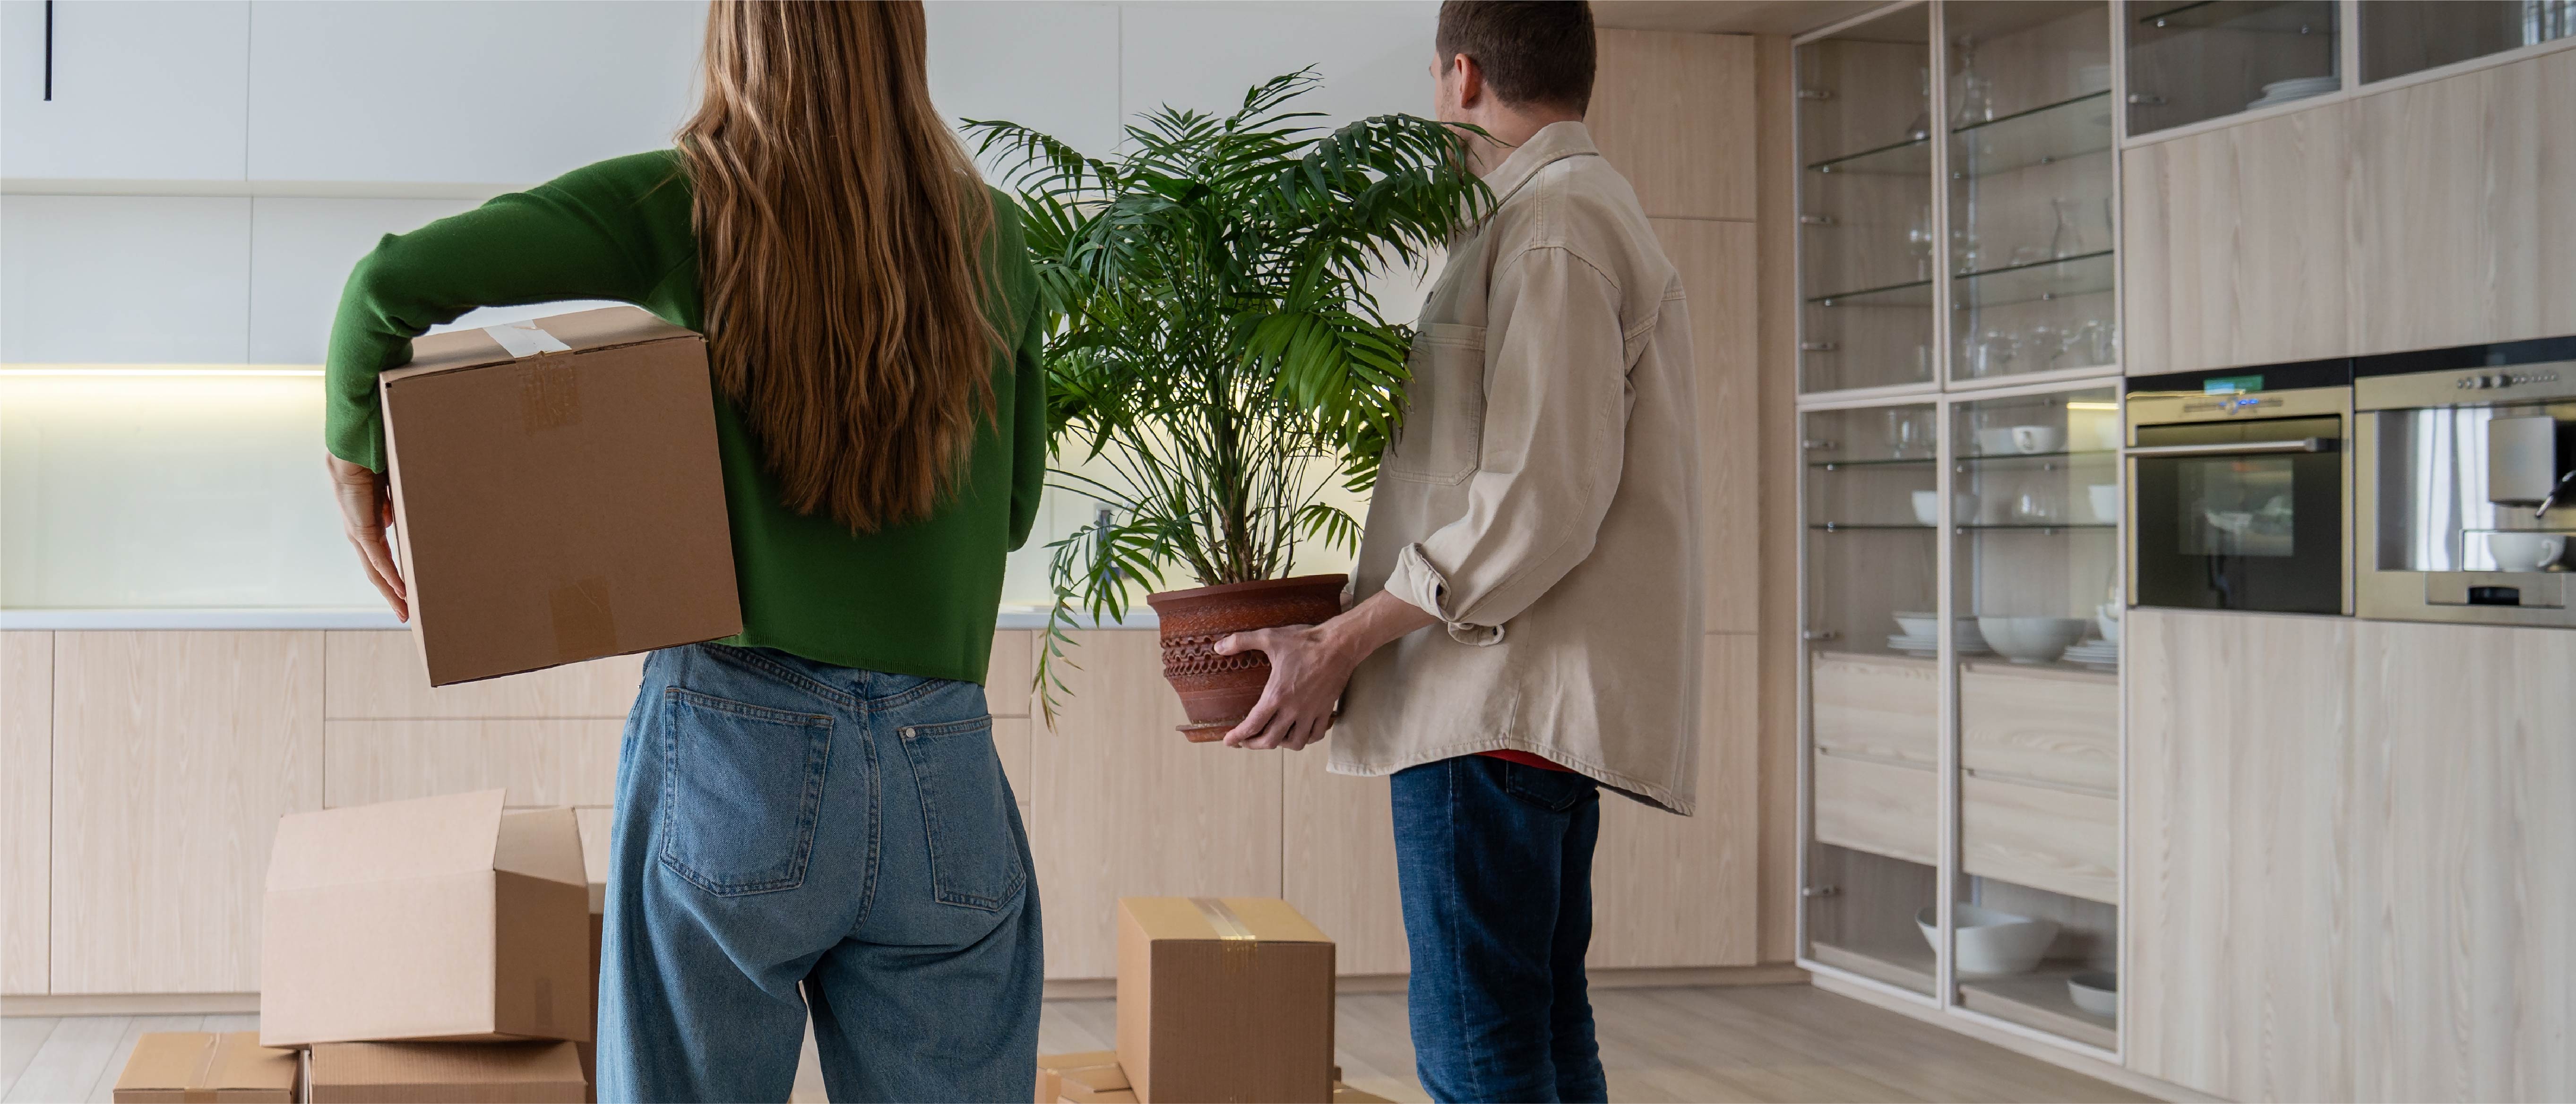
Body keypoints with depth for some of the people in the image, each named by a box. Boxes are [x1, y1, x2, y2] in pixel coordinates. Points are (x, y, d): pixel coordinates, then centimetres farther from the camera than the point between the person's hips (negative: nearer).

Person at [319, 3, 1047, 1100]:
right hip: (945, 771, 2)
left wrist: (357, 453, 8)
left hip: (736, 744, -2)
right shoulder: (991, 237, 5)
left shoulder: (679, 204, -2)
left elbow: (398, 278, -9)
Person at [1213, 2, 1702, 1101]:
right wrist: (1360, 632, 20)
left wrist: (1339, 645, -15)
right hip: (1540, 705, 11)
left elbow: (1541, 497, -19)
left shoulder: (1551, 226, -10)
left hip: (1500, 698, -11)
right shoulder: (1598, 212, 23)